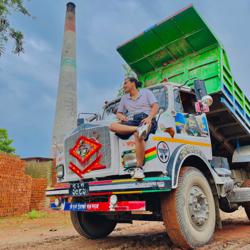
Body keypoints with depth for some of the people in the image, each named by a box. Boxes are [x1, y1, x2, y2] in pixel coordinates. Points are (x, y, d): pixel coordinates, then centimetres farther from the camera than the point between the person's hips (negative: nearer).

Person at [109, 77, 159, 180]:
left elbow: (155, 106, 3)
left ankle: (139, 168, -38)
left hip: (146, 119, -4)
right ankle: (139, 129, -41)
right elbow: (118, 113, 25)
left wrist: (149, 117, -16)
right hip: (132, 121, 5)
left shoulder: (146, 92, 16)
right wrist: (122, 117, -1)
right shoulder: (124, 98, 28)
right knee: (113, 126, -24)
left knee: (138, 135, -38)